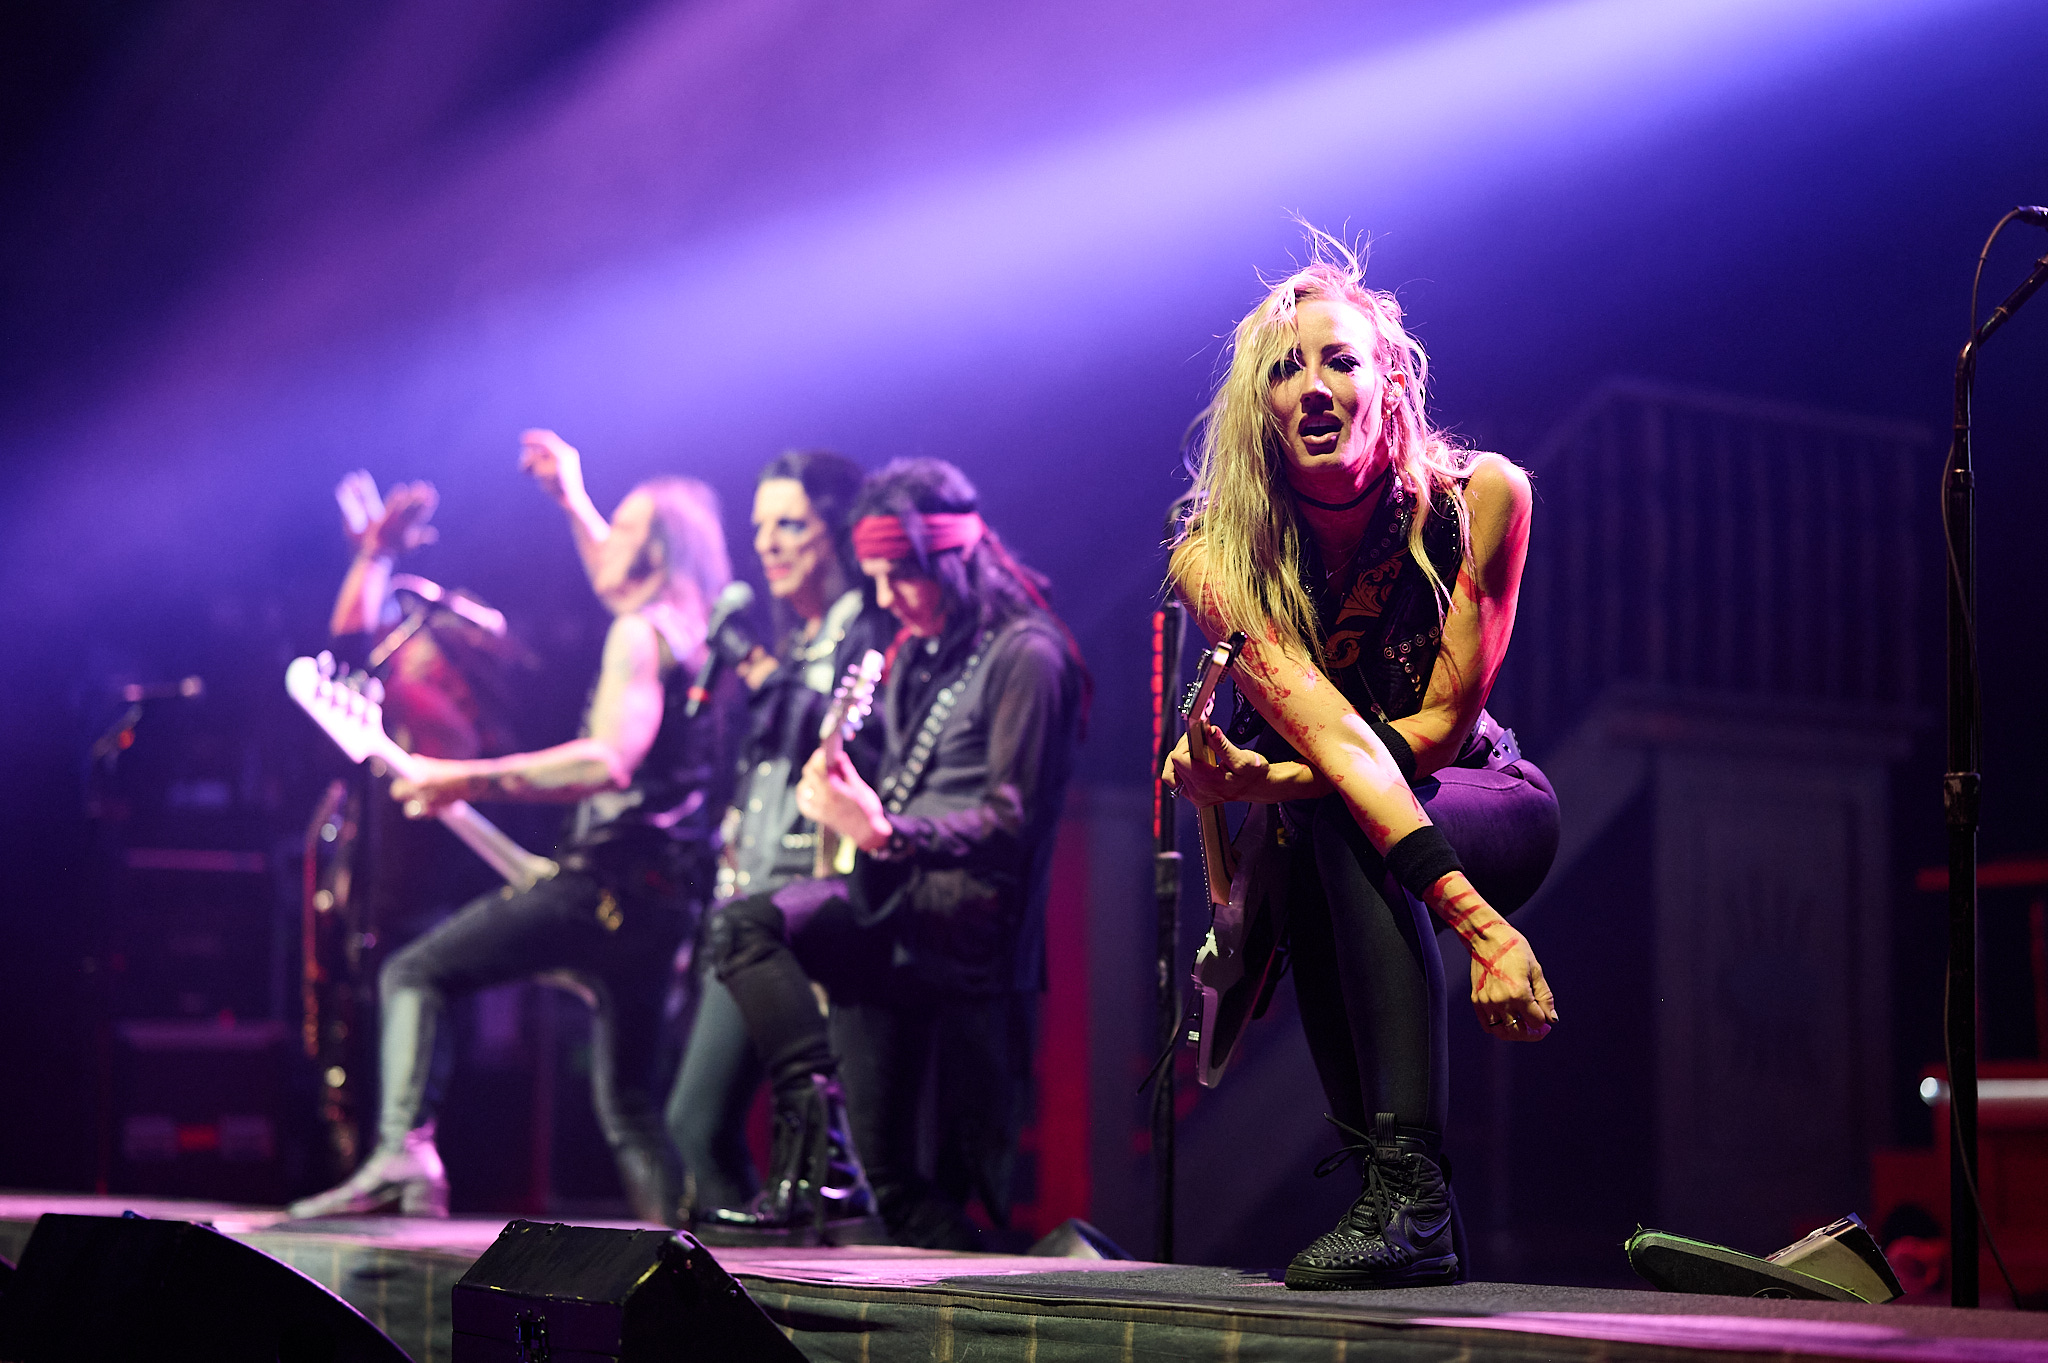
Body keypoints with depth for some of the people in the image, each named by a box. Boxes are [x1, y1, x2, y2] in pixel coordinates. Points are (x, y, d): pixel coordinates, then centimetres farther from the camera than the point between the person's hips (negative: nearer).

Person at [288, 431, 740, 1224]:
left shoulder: (639, 633, -9)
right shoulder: (692, 630, 18)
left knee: (416, 974, -3)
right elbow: (618, 579, 42)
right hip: (666, 899, 9)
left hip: (609, 878, -9)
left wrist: (473, 780, -22)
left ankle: (403, 1151, -19)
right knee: (626, 1100, 15)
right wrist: (571, 499, 46)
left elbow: (610, 760, -23)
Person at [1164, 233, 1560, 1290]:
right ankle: (1409, 1202, -20)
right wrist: (1478, 924, -48)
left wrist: (1279, 780, -35)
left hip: (1488, 812, -2)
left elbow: (1446, 719, -18)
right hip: (1319, 847, 2)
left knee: (1326, 816, -32)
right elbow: (1328, 734, -35)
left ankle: (1405, 1190, -40)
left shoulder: (1481, 497, -19)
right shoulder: (1218, 557, -21)